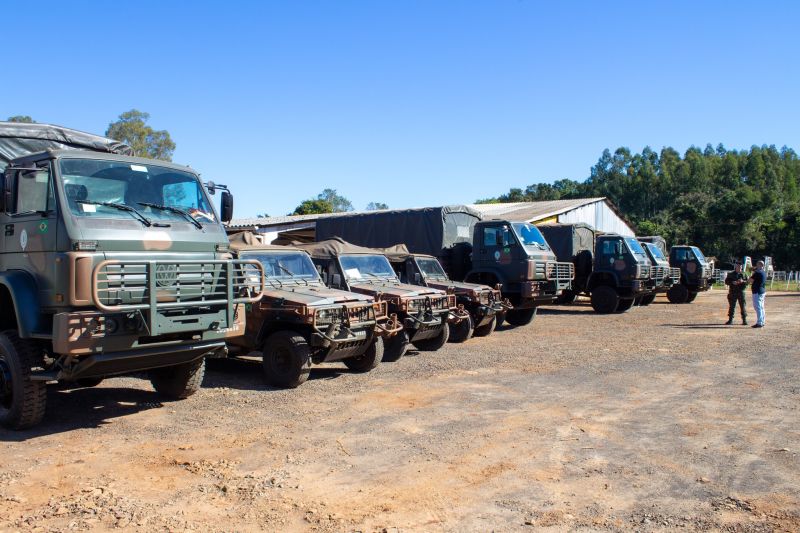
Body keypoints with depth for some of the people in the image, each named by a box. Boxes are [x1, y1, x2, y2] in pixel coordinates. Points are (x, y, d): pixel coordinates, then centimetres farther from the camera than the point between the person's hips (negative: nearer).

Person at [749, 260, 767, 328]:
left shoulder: (757, 272, -17)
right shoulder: (764, 273, 13)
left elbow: (751, 280, -13)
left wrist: (753, 273, -1)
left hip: (757, 292, -10)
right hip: (763, 291, 10)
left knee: (758, 307, -7)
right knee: (761, 307, 15)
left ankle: (759, 323, -8)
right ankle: (762, 322, 21)